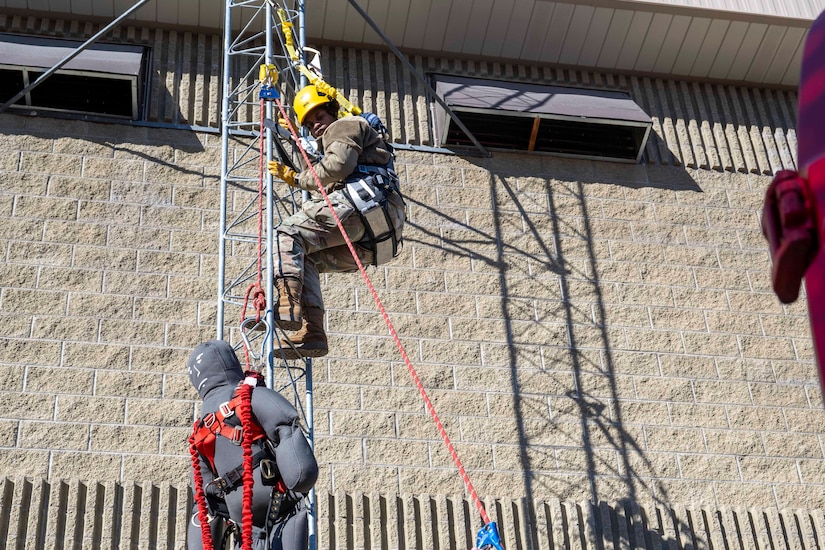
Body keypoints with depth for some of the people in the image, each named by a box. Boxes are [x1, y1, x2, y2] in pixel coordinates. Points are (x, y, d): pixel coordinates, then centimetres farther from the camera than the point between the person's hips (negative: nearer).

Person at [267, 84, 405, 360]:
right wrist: (291, 177, 36)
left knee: (288, 235, -12)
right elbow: (323, 192, 36)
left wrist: (302, 179, 7)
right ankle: (310, 334, -7)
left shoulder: (346, 125, 13)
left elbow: (338, 164, -7)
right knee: (305, 259, 10)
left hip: (364, 204, -9)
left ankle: (286, 306, -33)